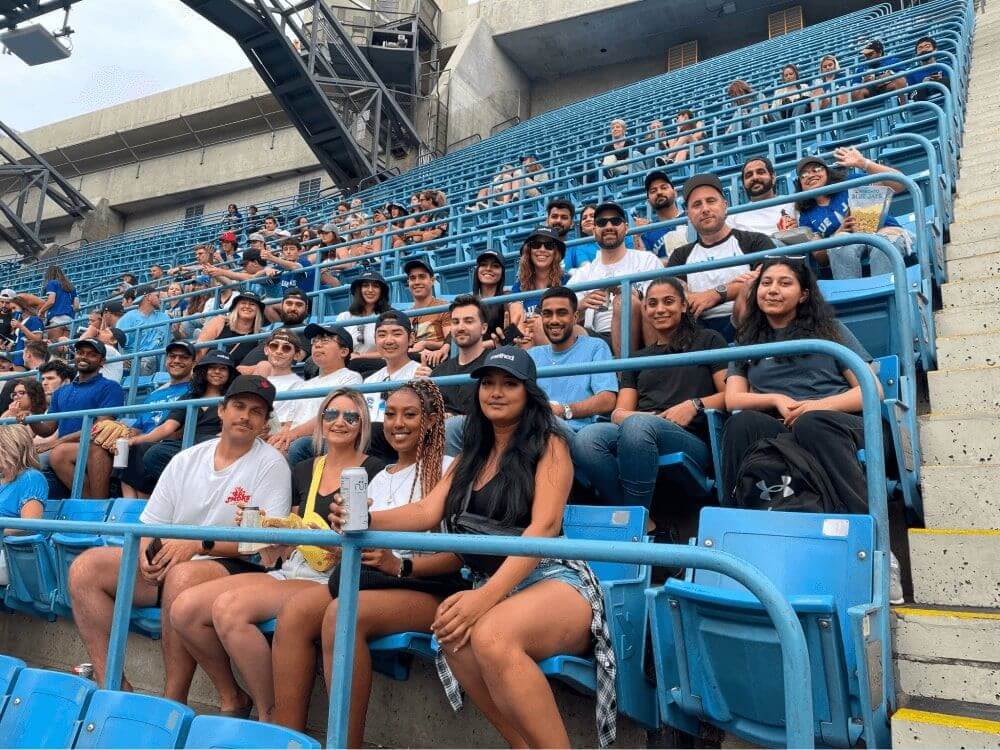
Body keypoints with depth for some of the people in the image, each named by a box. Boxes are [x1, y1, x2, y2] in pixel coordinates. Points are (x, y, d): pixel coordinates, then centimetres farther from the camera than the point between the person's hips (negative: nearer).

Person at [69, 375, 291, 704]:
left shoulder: (271, 464, -3)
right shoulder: (186, 460, 14)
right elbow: (150, 524, 14)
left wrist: (199, 544, -21)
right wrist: (147, 550, -10)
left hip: (234, 568, -6)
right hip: (168, 565, 6)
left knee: (182, 576, -37)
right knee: (85, 568, -9)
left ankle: (173, 700, -21)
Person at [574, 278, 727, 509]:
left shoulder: (707, 340, 20)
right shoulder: (638, 358, 31)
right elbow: (619, 412, 18)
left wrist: (694, 405, -11)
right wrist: (623, 416, -6)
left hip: (692, 438, -3)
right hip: (640, 431, 3)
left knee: (637, 425, -38)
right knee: (585, 438, -31)